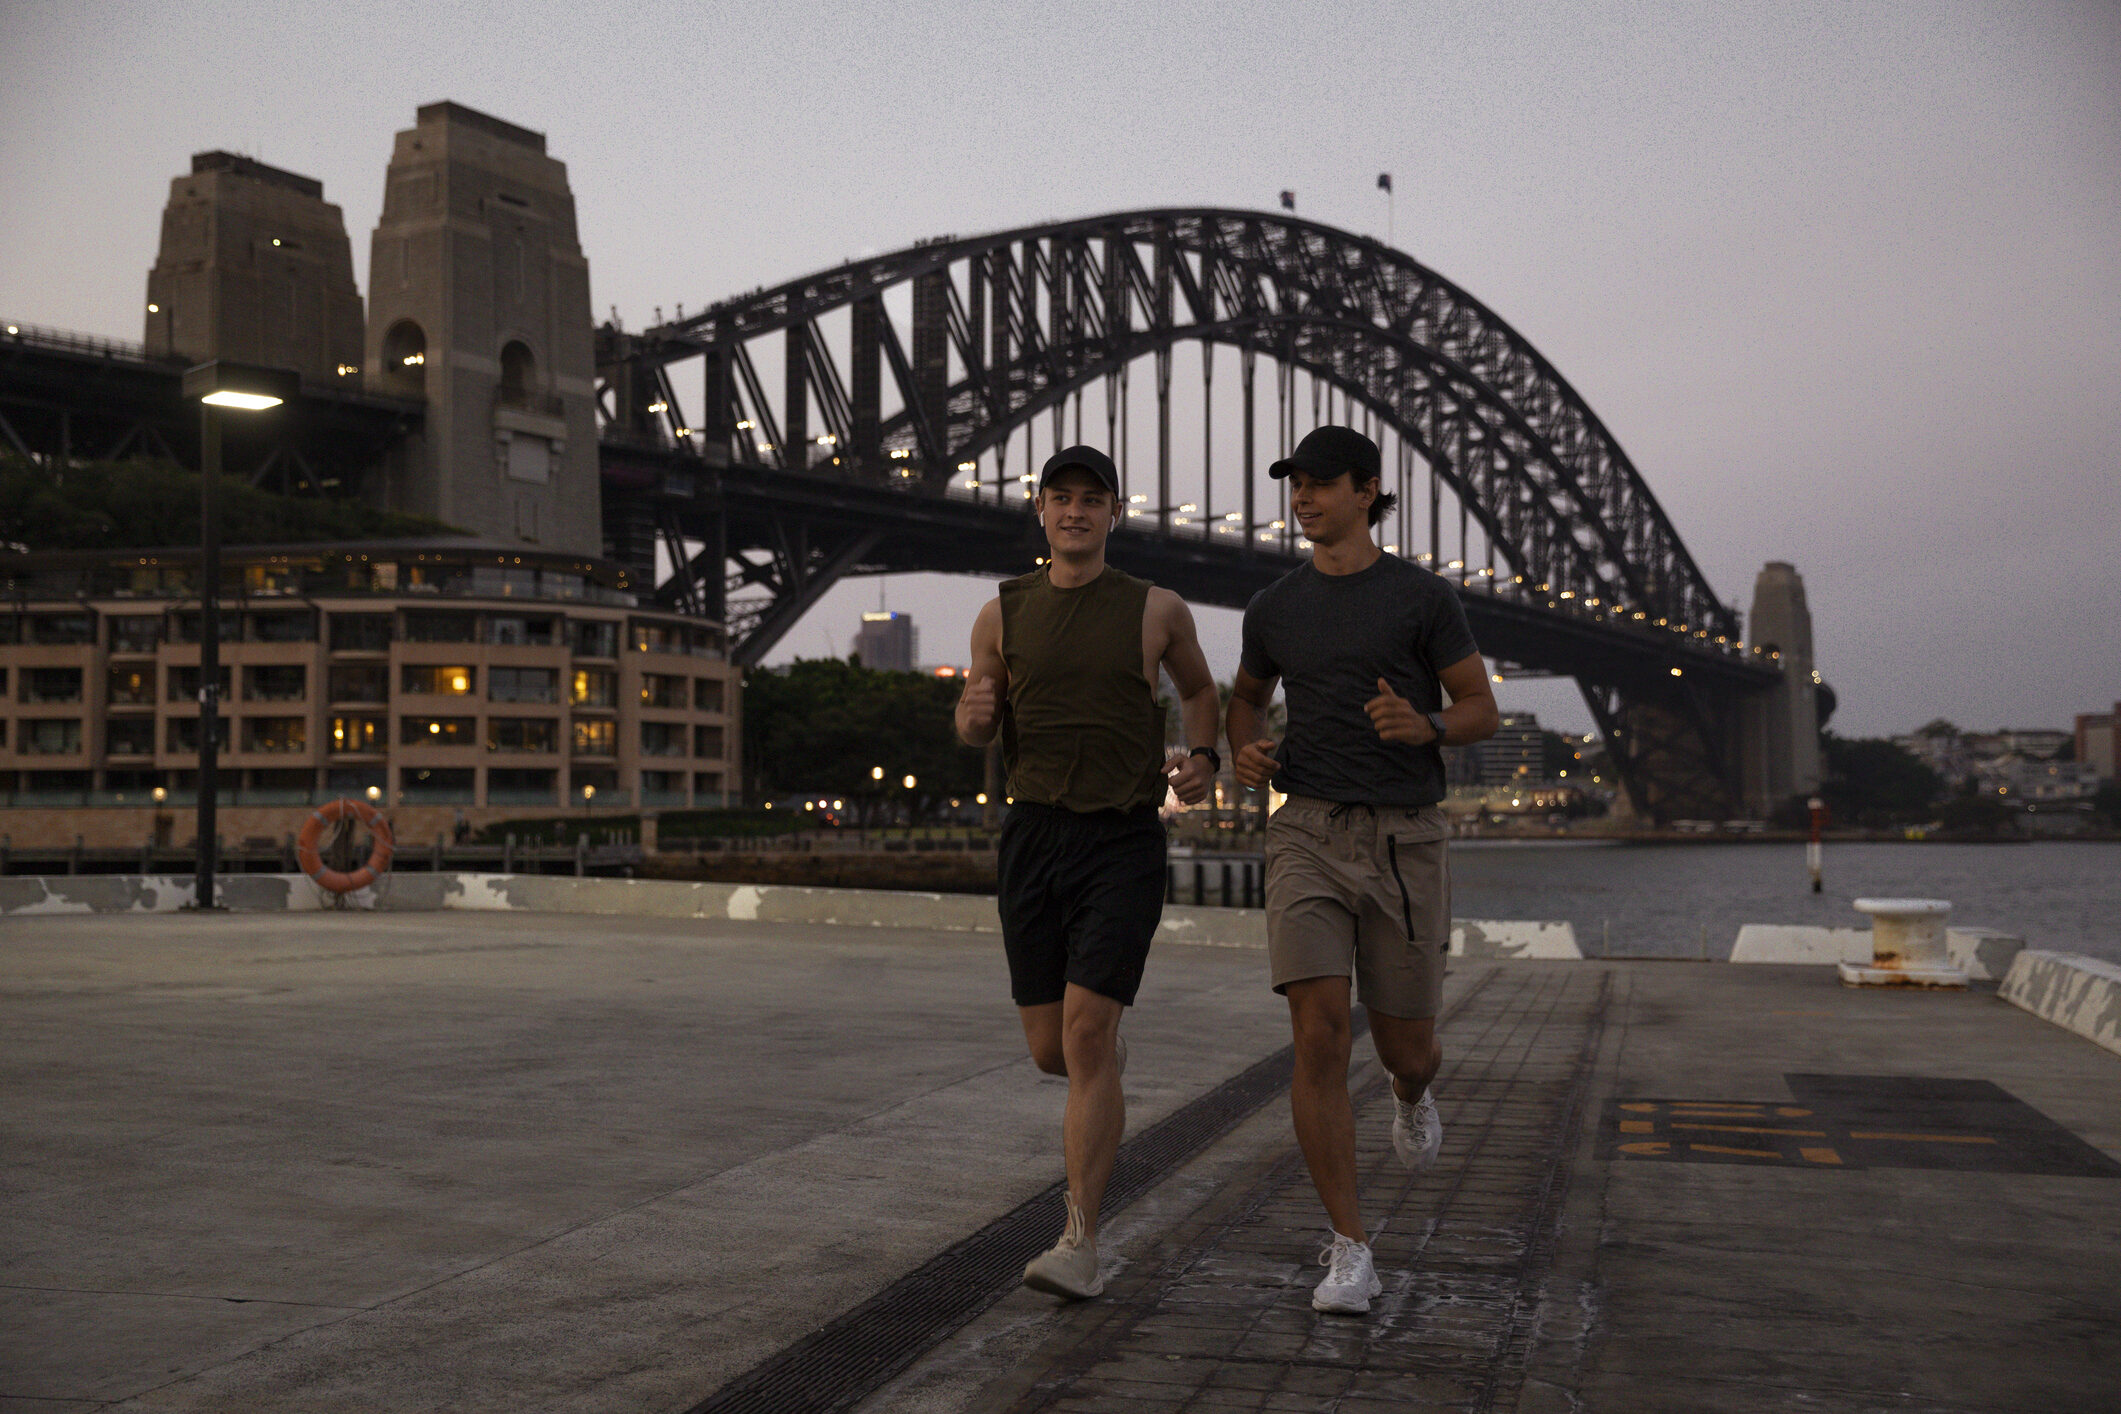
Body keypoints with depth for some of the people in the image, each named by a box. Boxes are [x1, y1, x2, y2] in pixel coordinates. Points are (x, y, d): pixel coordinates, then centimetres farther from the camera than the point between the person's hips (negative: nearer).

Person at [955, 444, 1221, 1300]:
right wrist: (973, 715, -10)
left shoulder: (1157, 610, 2)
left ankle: (1081, 1246, -7)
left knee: (1085, 1036, -14)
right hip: (1033, 839, 3)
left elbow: (1200, 691, 20)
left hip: (1124, 843, -3)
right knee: (1051, 1051, 8)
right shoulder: (1004, 614, 6)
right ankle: (1107, 1058, 47)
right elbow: (977, 731, 14)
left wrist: (1202, 761, 1)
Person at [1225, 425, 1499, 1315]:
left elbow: (1482, 713, 4)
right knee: (1319, 1038, -16)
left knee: (1405, 1052, 8)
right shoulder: (1275, 607, 9)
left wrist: (1424, 726, -20)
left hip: (1404, 841, -1)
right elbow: (1247, 696, 27)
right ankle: (1350, 1256, -7)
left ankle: (1411, 1093, 50)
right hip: (1309, 835, 1)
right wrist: (1243, 754, 2)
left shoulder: (1424, 596, 0)